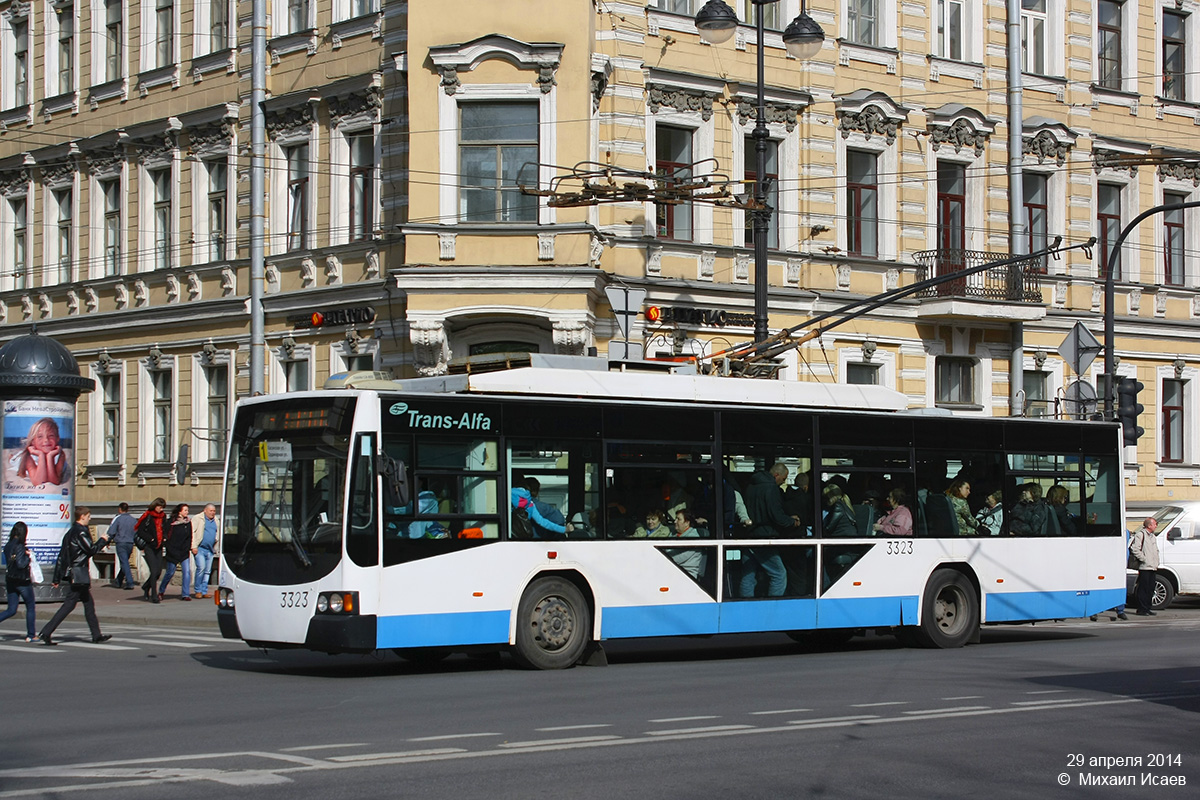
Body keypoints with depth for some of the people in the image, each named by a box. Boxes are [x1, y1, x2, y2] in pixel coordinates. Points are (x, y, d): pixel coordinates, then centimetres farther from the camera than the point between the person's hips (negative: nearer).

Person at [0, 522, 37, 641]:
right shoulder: (19, 546, -18)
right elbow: (21, 564, -25)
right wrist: (28, 556, -8)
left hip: (10, 581, 7)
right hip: (22, 581, -7)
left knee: (11, 610, 11)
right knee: (31, 607, 8)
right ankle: (31, 635, 12)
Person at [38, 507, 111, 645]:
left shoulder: (70, 532, 16)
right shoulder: (80, 532, -13)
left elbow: (61, 556, 16)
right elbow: (91, 550, -18)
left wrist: (57, 578, 16)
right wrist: (103, 541, 1)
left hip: (71, 572, 10)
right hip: (79, 574, -10)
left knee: (89, 603, 14)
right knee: (69, 604, -8)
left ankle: (97, 635, 19)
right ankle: (46, 632, -12)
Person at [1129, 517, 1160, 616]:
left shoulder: (1153, 537, 21)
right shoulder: (1140, 535, -9)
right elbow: (1134, 549, -18)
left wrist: (1156, 563, 18)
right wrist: (1143, 559, -16)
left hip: (1152, 567, 9)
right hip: (1144, 567, -9)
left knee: (1150, 589, 10)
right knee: (1143, 589, -6)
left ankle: (1148, 608, 16)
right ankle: (1142, 609, -4)